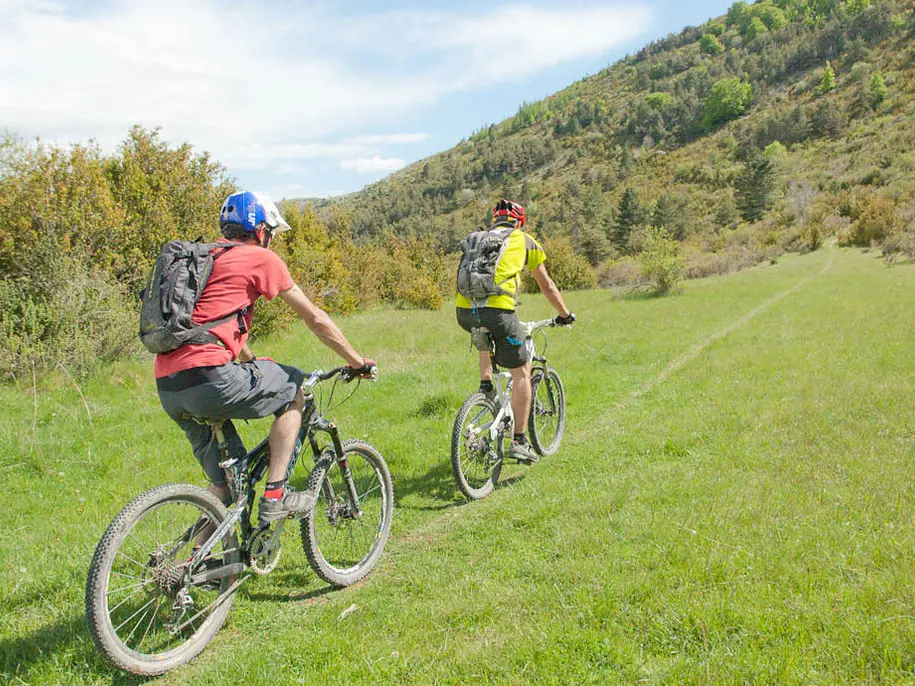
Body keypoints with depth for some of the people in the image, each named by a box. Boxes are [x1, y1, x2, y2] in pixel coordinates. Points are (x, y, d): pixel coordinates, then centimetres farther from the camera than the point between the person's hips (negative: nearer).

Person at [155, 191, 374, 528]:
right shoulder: (260, 257, 2)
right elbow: (314, 318, 6)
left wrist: (253, 363, 49)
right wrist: (356, 361, 17)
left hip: (168, 388, 8)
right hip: (210, 379, -8)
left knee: (224, 479, 19)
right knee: (294, 387, 14)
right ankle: (275, 495, 11)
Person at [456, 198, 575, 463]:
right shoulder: (525, 241, 19)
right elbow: (547, 285, 26)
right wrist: (565, 314, 41)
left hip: (464, 312, 4)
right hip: (498, 311, -4)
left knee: (485, 332, 41)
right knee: (521, 372, 12)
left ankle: (485, 383, 25)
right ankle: (519, 442, 10)